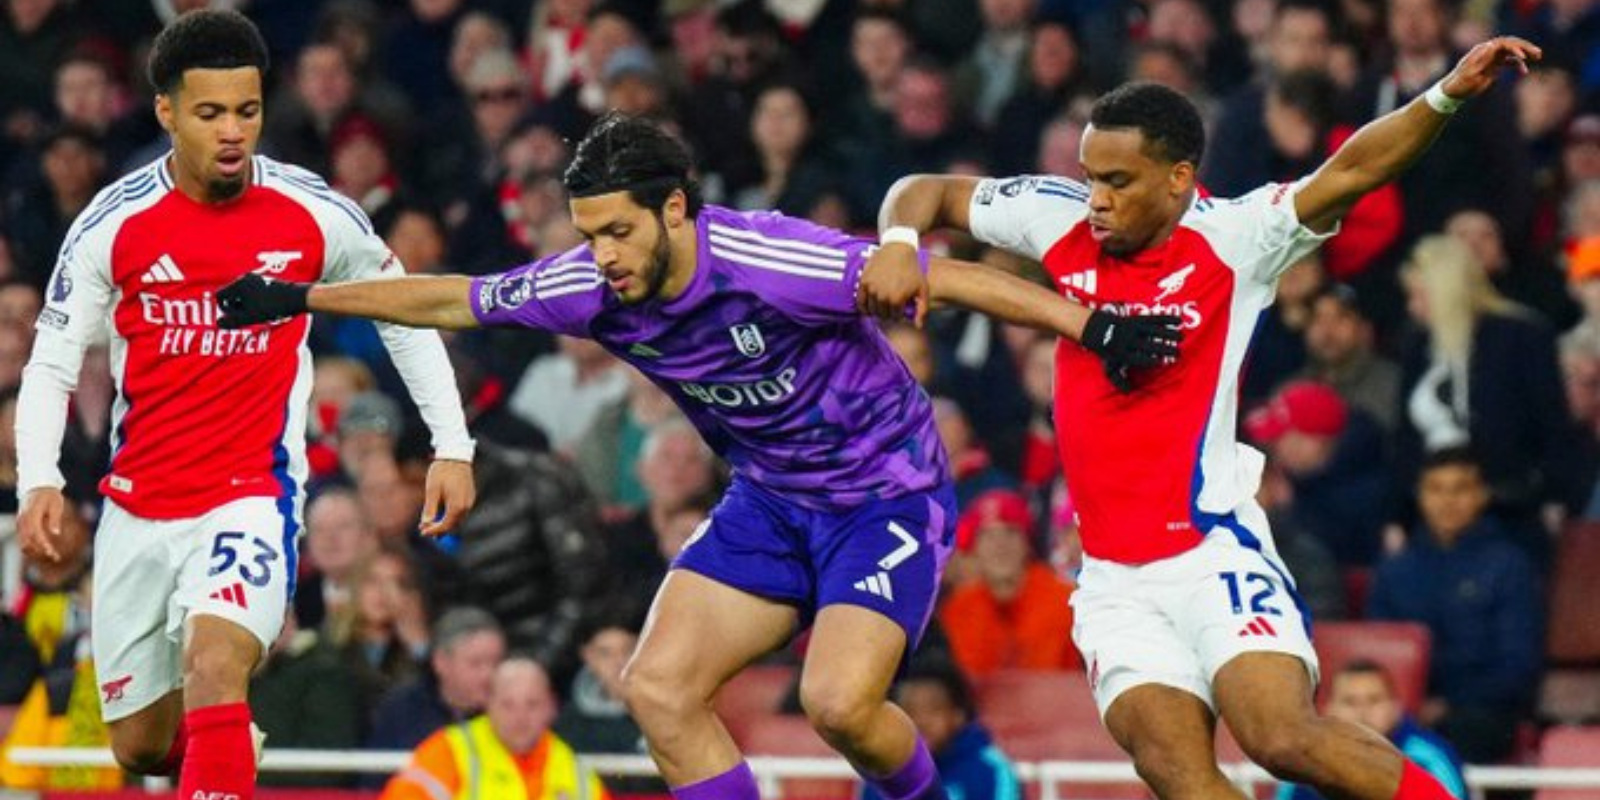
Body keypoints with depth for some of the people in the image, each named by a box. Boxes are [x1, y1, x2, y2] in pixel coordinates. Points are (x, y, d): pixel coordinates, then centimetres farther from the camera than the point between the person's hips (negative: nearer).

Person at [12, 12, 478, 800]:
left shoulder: (314, 214, -6)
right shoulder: (115, 223, -6)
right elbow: (51, 365, -1)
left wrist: (452, 446, 6)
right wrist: (38, 482, -17)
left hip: (254, 495, -2)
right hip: (137, 510, 2)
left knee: (214, 664, -30)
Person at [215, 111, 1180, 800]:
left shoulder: (768, 261, -30)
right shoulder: (591, 289, -11)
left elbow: (946, 277, -27)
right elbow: (452, 299, 4)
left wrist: (1093, 326, -32)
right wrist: (299, 298, 8)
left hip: (888, 491, -7)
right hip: (772, 497, 7)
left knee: (839, 700, -26)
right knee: (659, 688, -6)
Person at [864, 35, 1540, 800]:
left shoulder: (1233, 240, -6)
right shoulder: (1064, 221, 7)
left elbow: (1349, 172, -20)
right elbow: (928, 192, 18)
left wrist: (1446, 95, -35)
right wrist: (897, 245, -3)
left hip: (1214, 555, -4)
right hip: (1116, 585, 4)